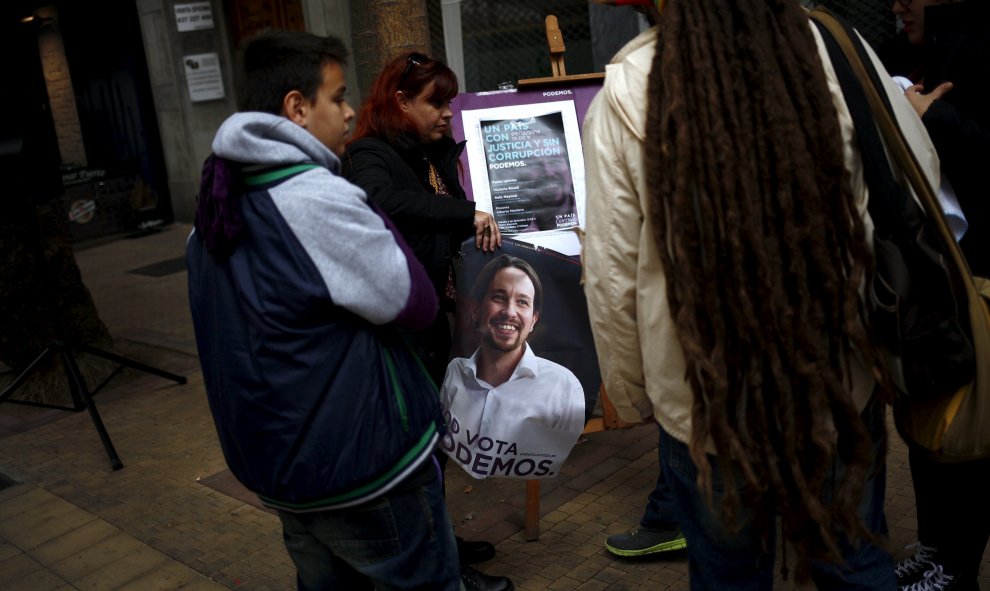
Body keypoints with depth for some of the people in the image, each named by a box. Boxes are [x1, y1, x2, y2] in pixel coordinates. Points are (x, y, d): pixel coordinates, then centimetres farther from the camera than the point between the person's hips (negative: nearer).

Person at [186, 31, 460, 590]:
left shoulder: (219, 197, 5)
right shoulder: (319, 198, -24)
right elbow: (416, 302, -16)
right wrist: (371, 218, -5)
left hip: (274, 456, 9)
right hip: (362, 463, -8)